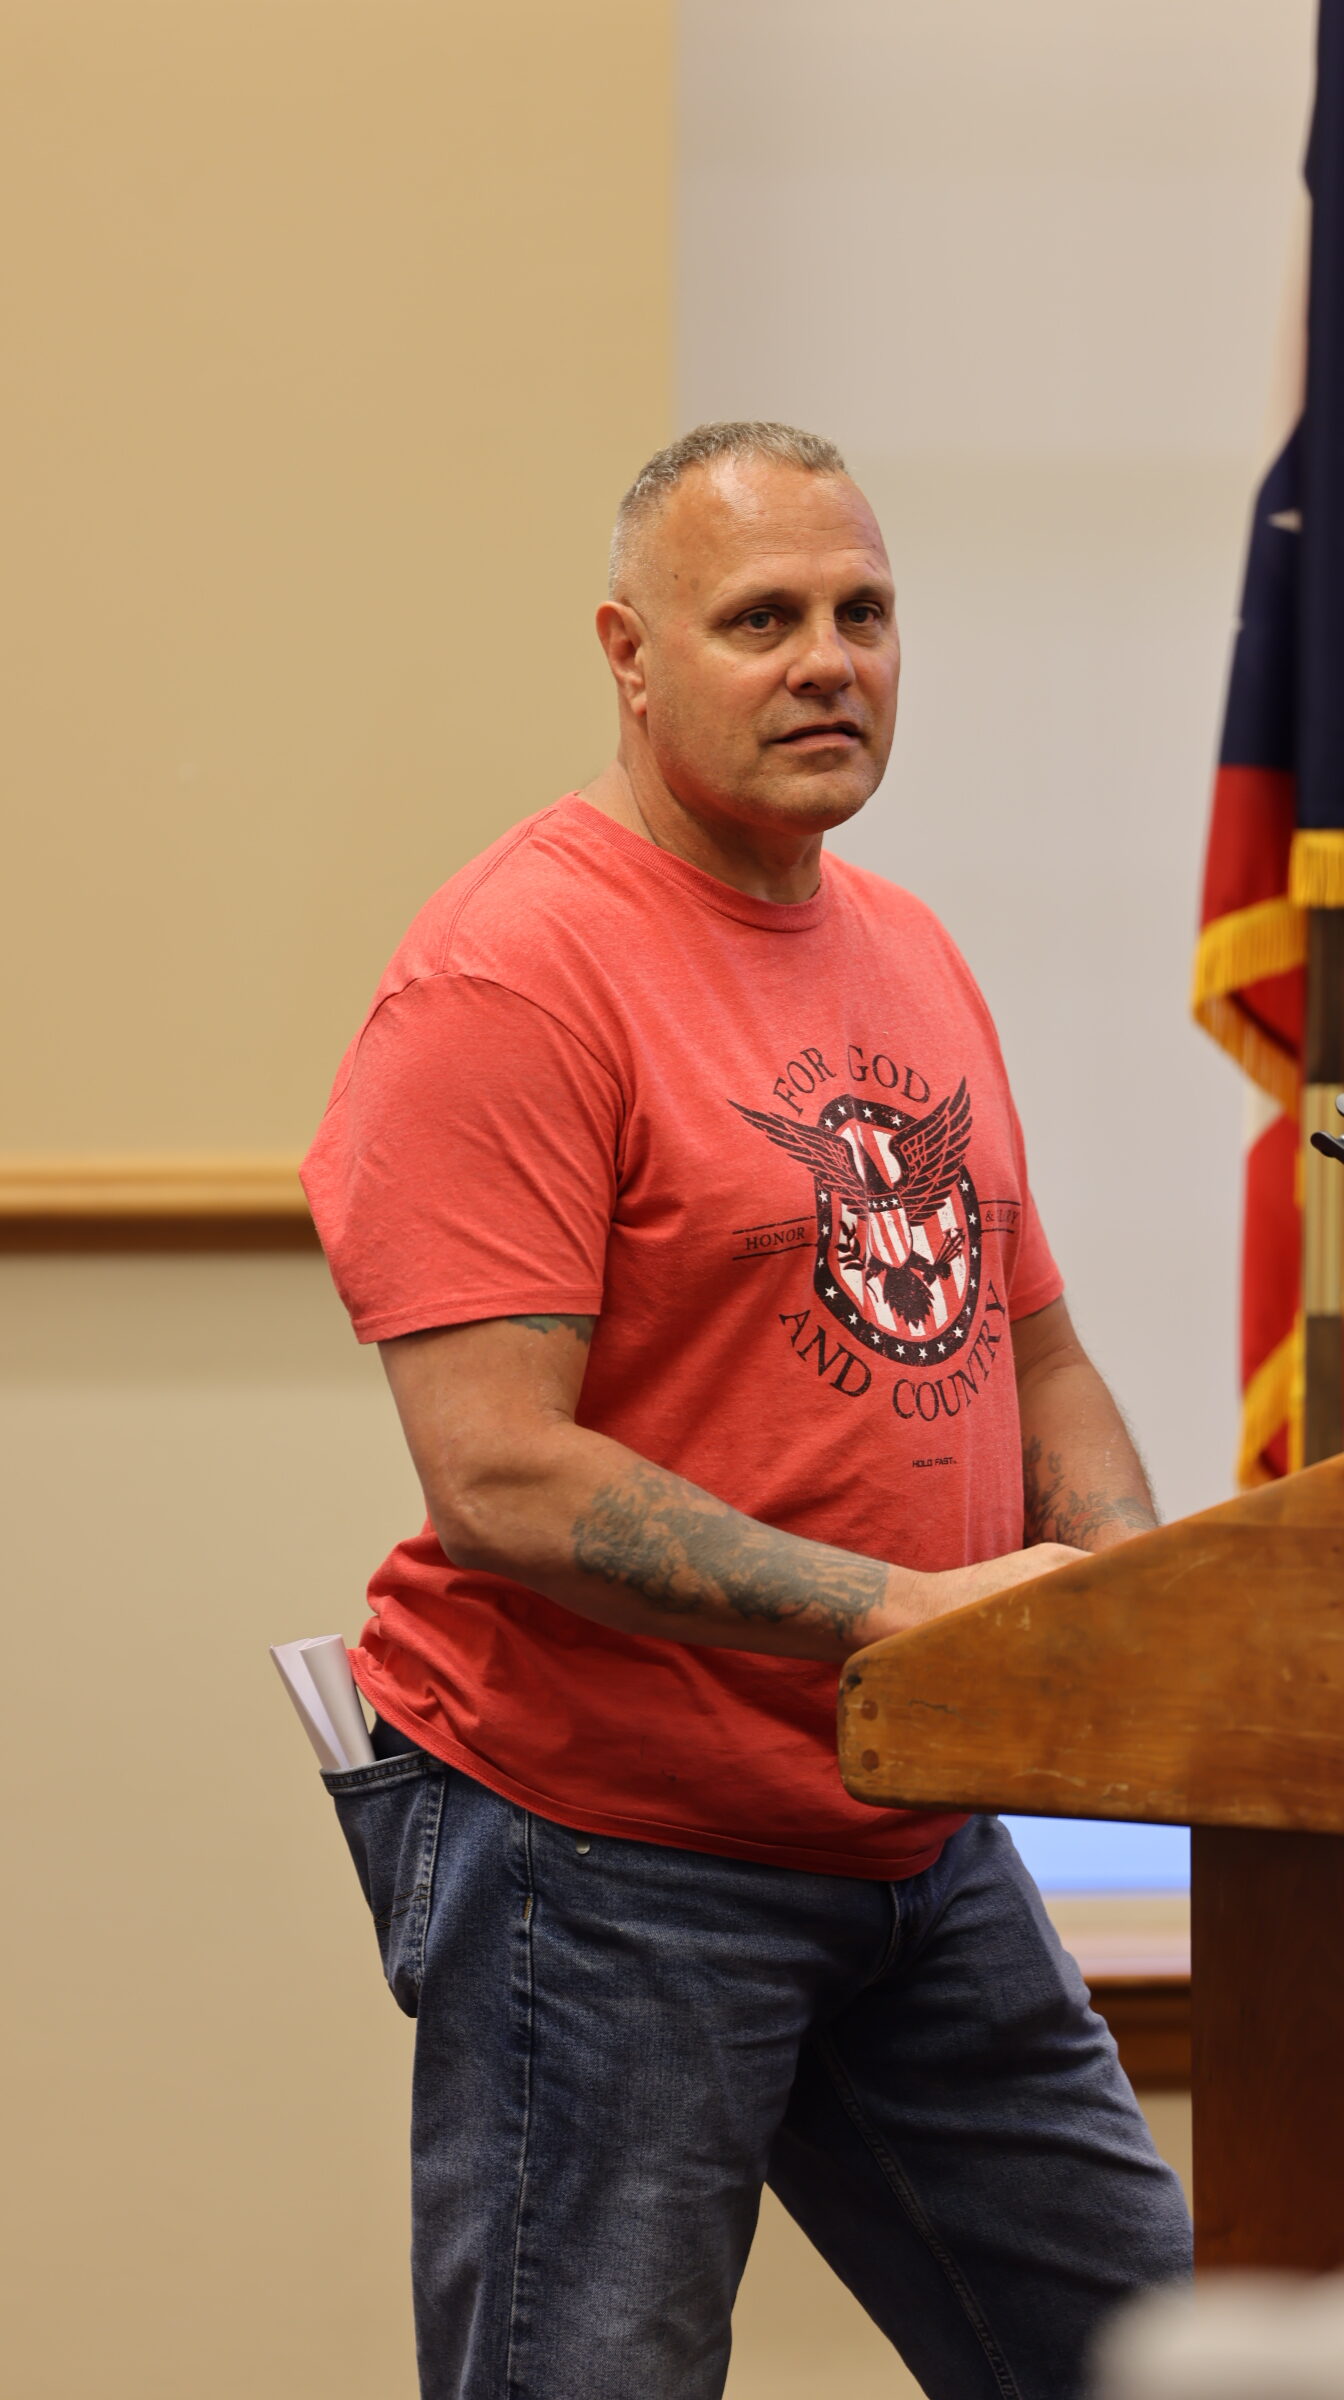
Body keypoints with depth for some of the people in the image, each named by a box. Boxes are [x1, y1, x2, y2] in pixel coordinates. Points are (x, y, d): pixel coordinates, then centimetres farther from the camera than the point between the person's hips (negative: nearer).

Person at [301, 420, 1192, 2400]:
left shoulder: (909, 955, 13)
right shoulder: (513, 972, -14)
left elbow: (1033, 1353, 21)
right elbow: (499, 1475, -21)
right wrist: (895, 1608, -24)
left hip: (920, 1846, 8)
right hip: (604, 1848, -8)